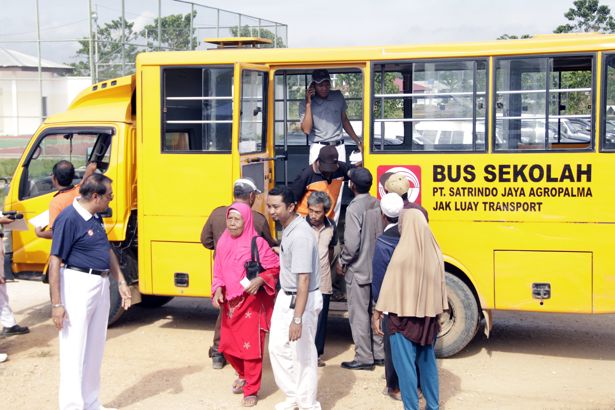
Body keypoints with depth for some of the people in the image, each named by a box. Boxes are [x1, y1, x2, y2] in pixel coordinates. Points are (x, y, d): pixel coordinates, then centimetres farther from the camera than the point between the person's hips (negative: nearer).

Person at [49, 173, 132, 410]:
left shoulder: (95, 217, 9)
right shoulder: (69, 218, -16)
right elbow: (55, 262, -18)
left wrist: (121, 282, 14)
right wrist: (56, 304, -20)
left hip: (101, 285, 9)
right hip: (78, 285, -9)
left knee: (95, 350, 15)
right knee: (74, 351, -3)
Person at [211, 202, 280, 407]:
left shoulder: (257, 243, -13)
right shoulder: (223, 242, 2)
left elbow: (276, 267, -8)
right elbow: (218, 272, 10)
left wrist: (260, 280, -22)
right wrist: (218, 291, -6)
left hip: (251, 304, -5)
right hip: (229, 304, 6)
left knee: (251, 347, -2)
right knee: (227, 346, 13)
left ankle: (251, 391, 13)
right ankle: (243, 375, 41)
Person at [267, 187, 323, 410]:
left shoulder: (300, 235, -26)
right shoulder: (287, 228, 3)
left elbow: (304, 279, -29)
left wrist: (297, 318, -31)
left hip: (301, 300, -9)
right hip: (285, 297, 9)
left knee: (302, 354, 5)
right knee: (278, 348, 17)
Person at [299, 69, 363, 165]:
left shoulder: (338, 96, 10)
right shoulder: (305, 104, 0)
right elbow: (306, 130, -11)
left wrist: (358, 141, 20)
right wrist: (308, 104, -12)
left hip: (339, 148, 3)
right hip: (318, 149, -3)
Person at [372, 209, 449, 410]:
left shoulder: (403, 251, -16)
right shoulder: (434, 250, 0)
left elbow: (389, 284, -13)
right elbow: (440, 285, 8)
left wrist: (377, 314, -7)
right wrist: (438, 314, 19)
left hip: (404, 316, -6)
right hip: (428, 316, 6)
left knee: (405, 363, 3)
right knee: (427, 361, 17)